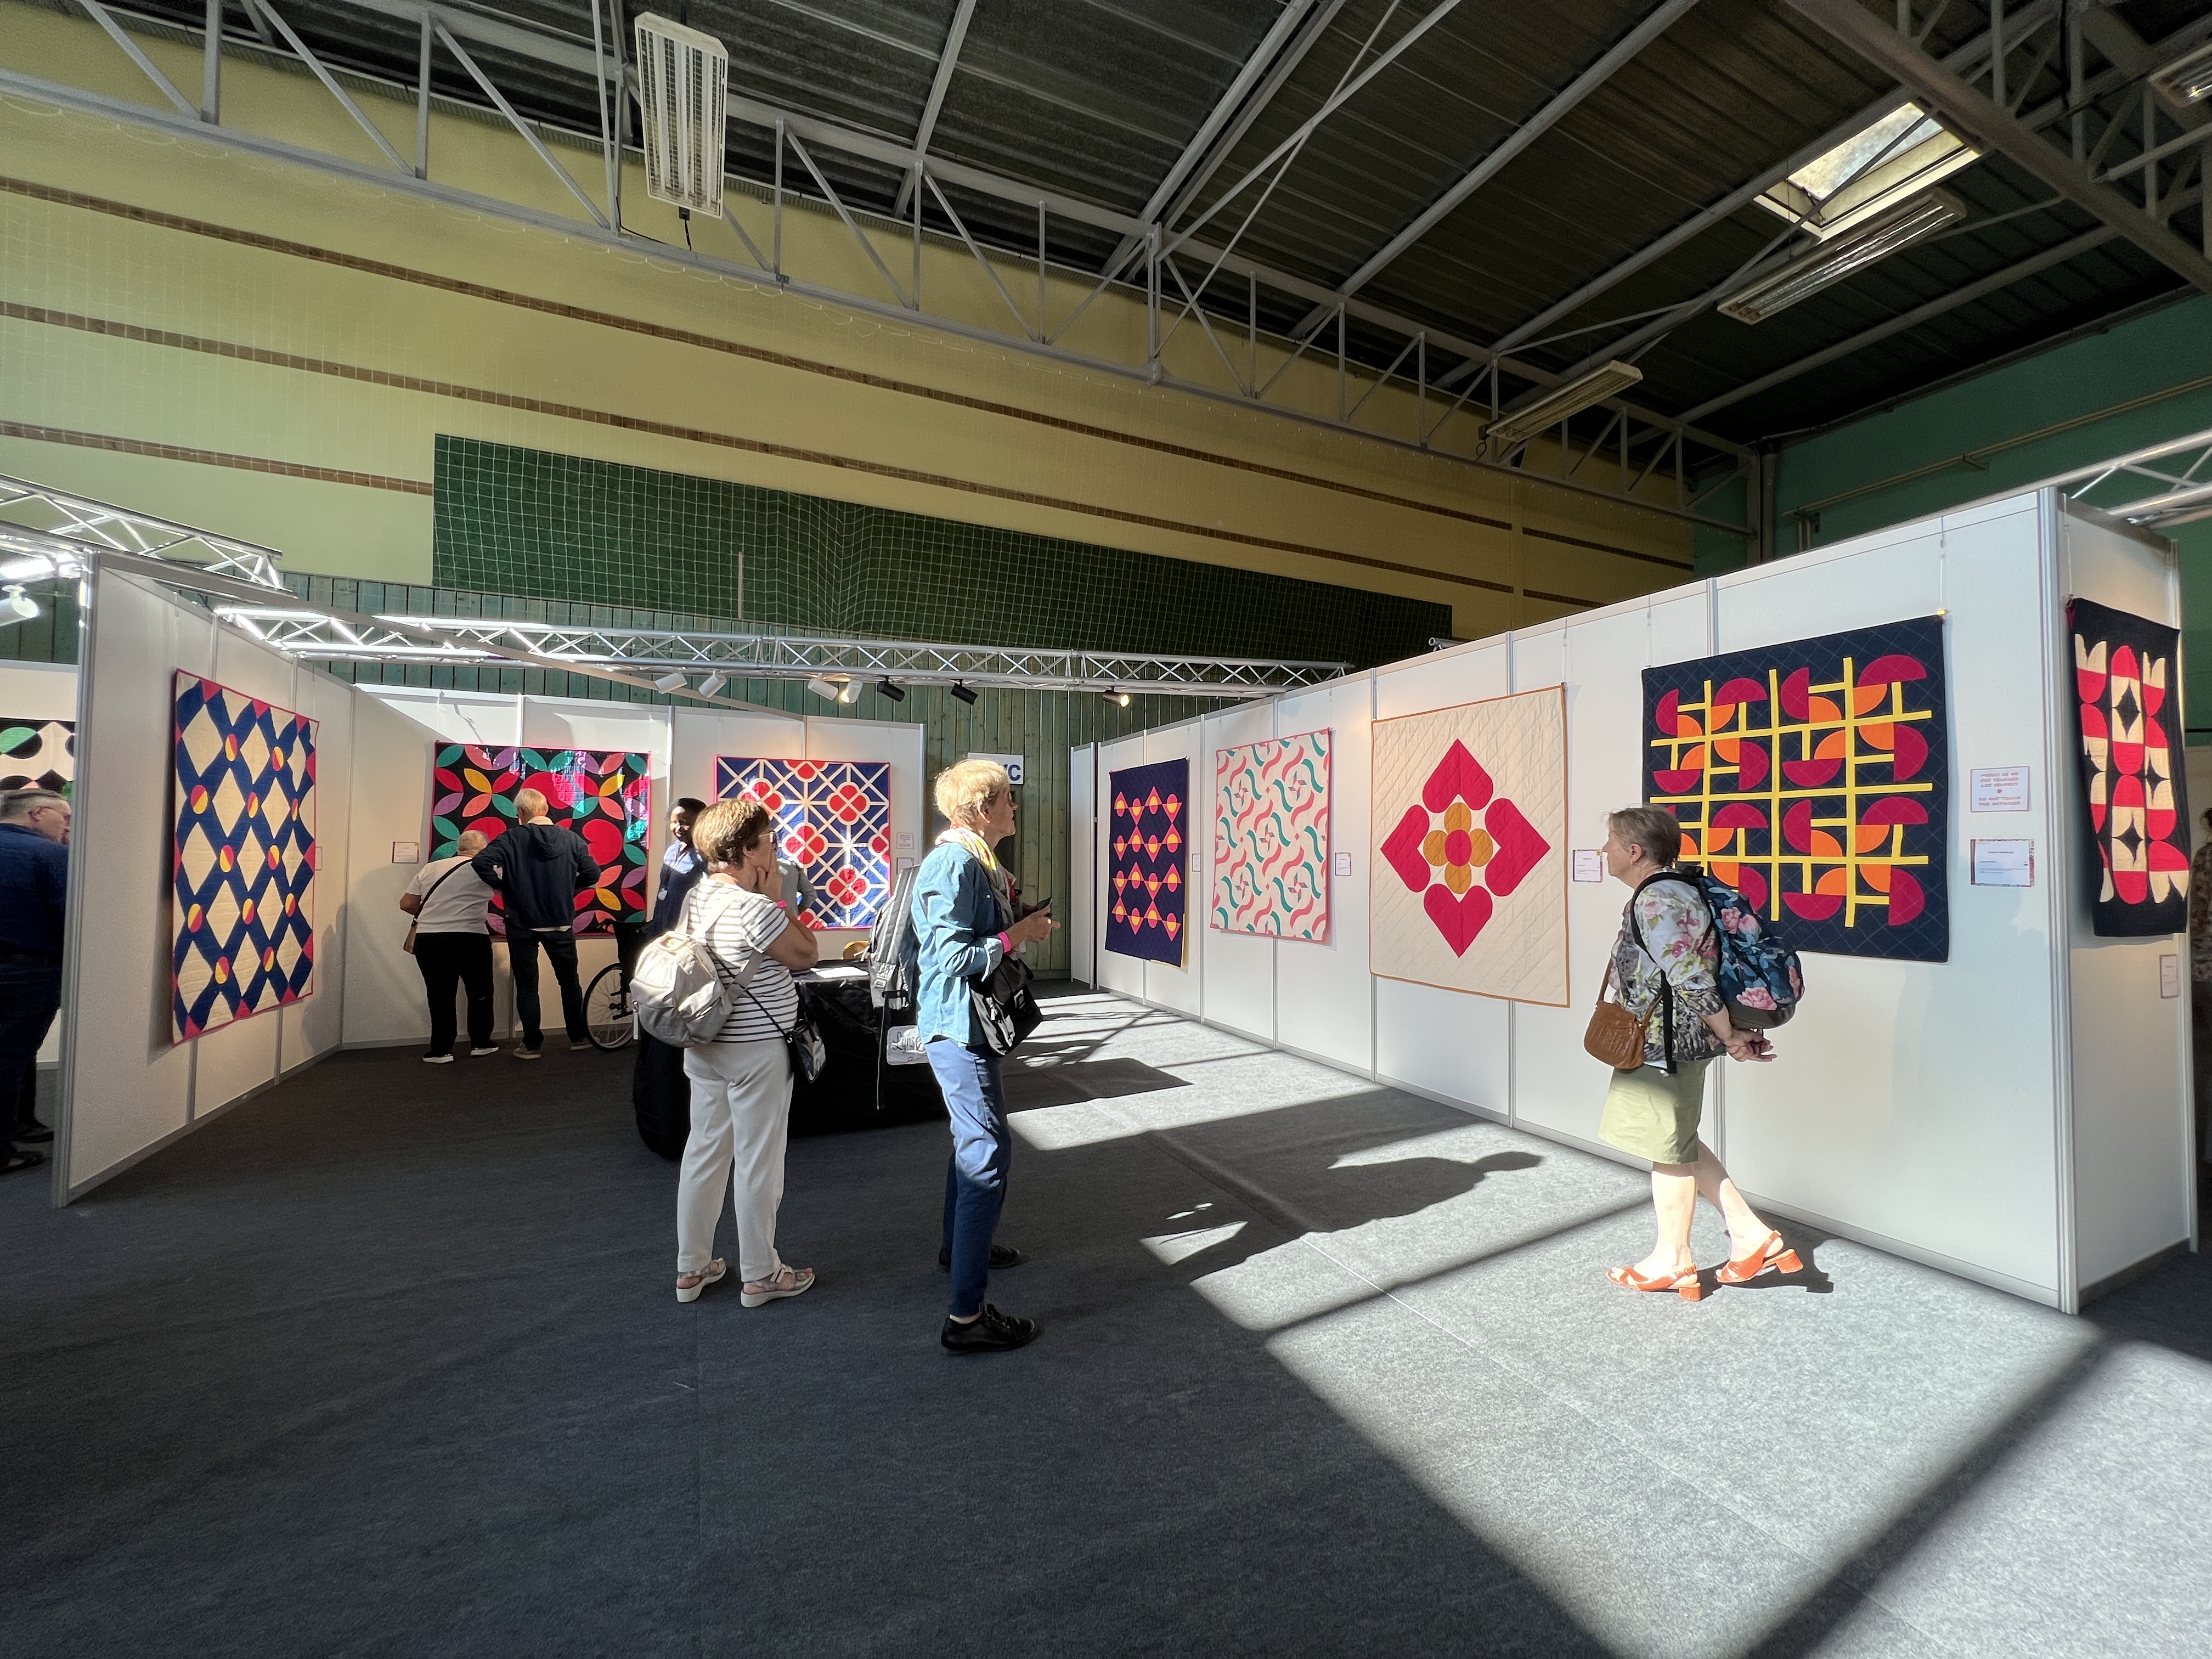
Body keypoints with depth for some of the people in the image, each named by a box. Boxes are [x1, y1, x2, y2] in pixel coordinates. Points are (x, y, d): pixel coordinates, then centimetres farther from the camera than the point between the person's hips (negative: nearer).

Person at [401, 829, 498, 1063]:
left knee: (440, 994, 10)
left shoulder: (430, 868, 11)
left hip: (428, 940, 3)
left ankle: (441, 1050, 11)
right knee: (480, 991, 14)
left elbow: (406, 904, 10)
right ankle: (480, 1043, 21)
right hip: (469, 939, -3)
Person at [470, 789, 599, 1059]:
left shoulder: (512, 839, -9)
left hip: (522, 924, -2)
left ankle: (532, 1044, 14)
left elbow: (480, 862, -21)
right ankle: (579, 1036, 22)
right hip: (561, 923, 2)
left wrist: (499, 886, -4)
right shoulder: (571, 838, -4)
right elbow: (592, 873, -2)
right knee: (570, 981, 16)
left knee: (526, 986, 9)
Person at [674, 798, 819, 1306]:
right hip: (757, 1052, -8)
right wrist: (779, 899, -11)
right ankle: (759, 1275, 20)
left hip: (704, 1048, 9)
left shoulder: (696, 898, 5)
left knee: (703, 1153, 17)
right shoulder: (754, 907, -24)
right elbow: (806, 954, -12)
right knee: (758, 1163, 5)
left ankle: (691, 1268, 31)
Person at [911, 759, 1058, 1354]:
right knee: (988, 1151, -11)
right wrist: (1018, 936, -19)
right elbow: (951, 958, -26)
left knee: (973, 1138, 25)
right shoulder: (954, 864, -21)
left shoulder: (975, 860, 11)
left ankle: (959, 1245, 45)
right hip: (958, 1027, -11)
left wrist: (1019, 924, 4)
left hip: (967, 1024, 11)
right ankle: (967, 1316, -4)